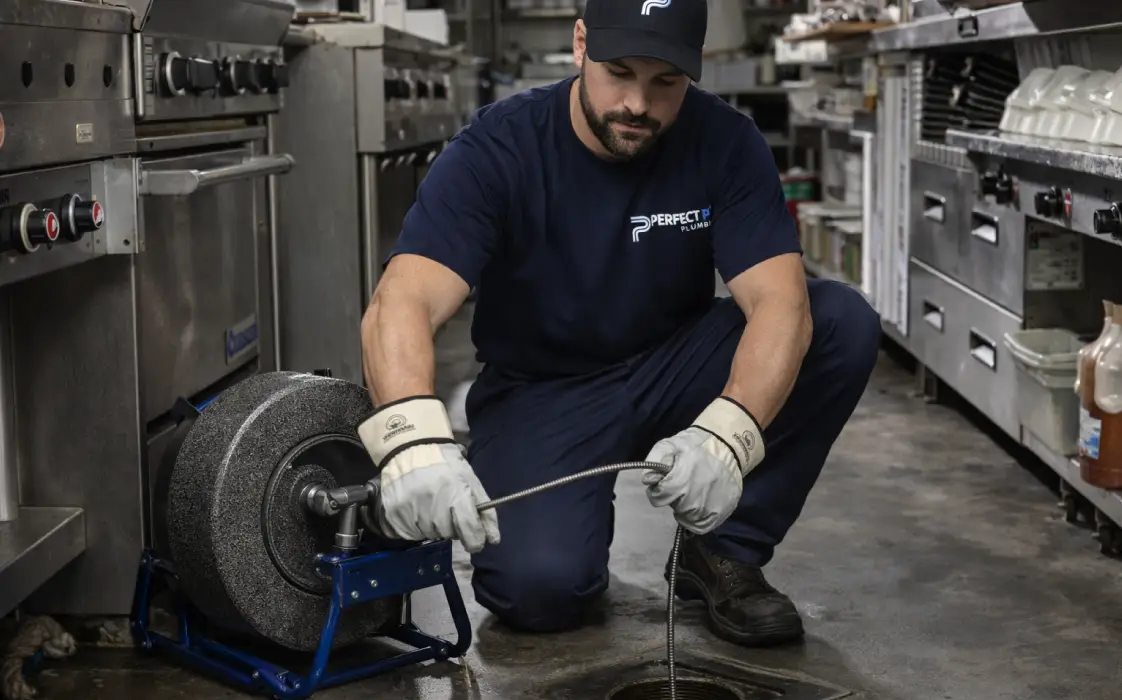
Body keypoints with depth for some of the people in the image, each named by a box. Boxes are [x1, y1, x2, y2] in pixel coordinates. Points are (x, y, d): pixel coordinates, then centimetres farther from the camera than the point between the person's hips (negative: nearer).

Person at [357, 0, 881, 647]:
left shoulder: (726, 143, -14)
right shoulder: (496, 150, -19)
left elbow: (780, 303, -25)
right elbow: (403, 305, -32)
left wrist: (725, 437, -45)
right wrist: (413, 439, -54)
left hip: (676, 371, 3)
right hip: (541, 393, -2)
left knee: (843, 322, -21)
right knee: (540, 586, -29)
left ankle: (726, 551, -6)